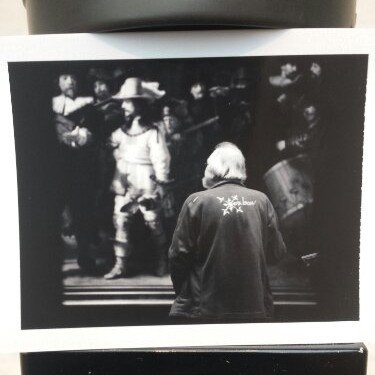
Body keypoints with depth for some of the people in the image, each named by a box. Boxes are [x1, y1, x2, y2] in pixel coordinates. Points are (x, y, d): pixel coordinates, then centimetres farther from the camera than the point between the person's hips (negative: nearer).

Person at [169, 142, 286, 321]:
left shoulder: (196, 201, -7)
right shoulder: (261, 200, -1)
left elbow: (178, 254, -5)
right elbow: (276, 253, 4)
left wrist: (183, 296, 8)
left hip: (207, 307, -2)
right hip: (254, 307, 3)